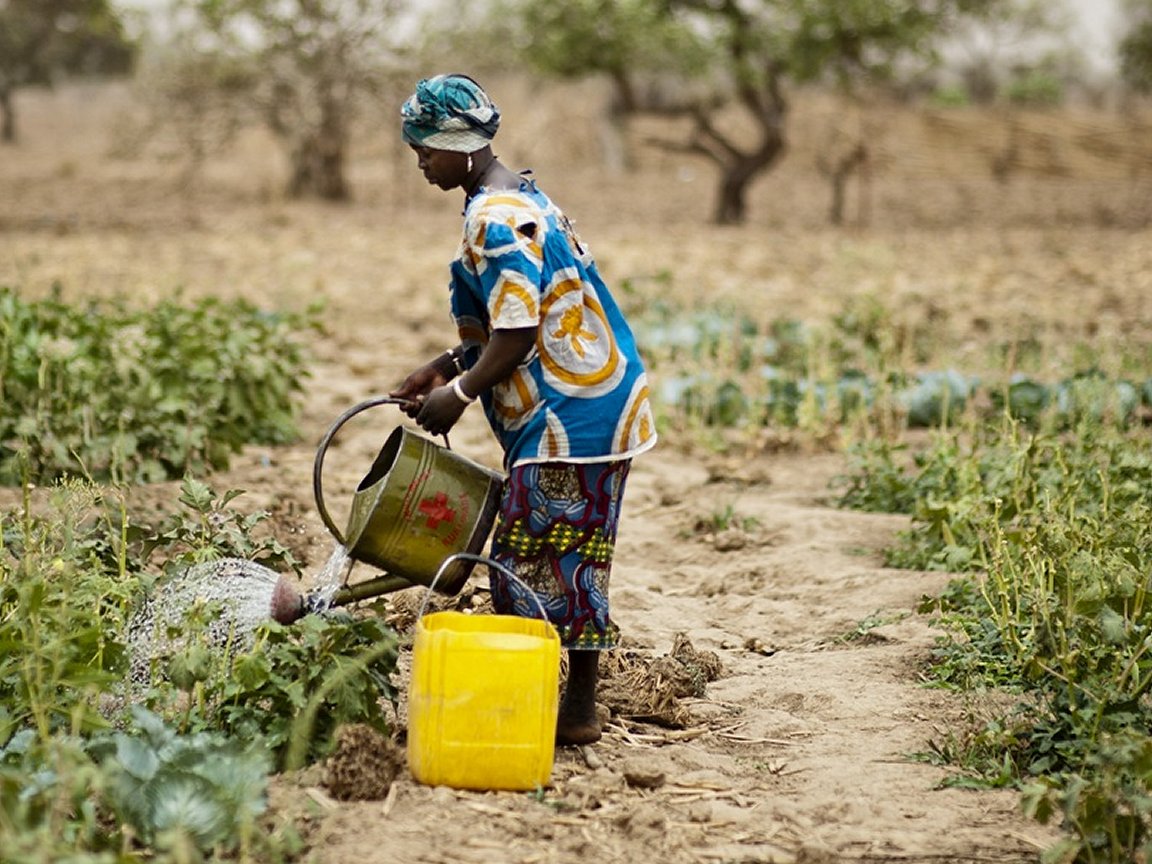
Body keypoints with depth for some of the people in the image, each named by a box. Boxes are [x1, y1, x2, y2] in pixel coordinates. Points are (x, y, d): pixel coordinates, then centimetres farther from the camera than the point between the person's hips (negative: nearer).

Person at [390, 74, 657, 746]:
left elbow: (517, 336, -21)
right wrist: (448, 367, 15)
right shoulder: (519, 196, 15)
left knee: (545, 558, -5)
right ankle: (579, 706, 18)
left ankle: (575, 711, 1)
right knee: (567, 557, 13)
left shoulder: (495, 220, -18)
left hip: (571, 414, -10)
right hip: (590, 406, 10)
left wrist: (459, 395, -10)